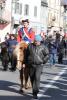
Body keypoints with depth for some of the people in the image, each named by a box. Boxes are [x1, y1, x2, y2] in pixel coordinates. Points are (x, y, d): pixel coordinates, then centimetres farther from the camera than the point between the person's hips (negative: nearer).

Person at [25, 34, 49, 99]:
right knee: (32, 78, 12)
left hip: (39, 65, -3)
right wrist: (26, 62, 11)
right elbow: (27, 54, 13)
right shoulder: (30, 46, 2)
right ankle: (34, 90, 33)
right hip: (31, 65, 3)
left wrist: (43, 61, -1)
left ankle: (35, 93, -11)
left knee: (37, 78, -14)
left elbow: (47, 55, 5)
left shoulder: (43, 47, -3)